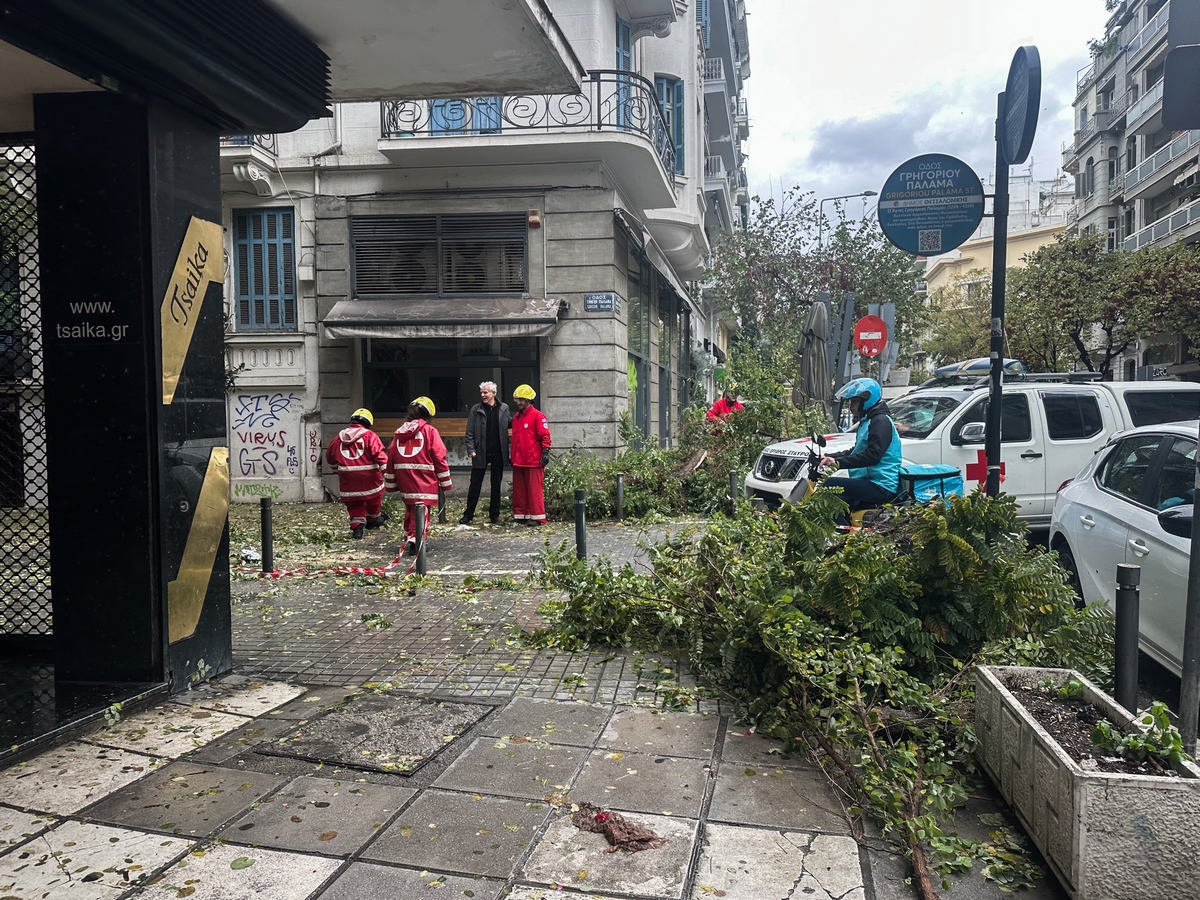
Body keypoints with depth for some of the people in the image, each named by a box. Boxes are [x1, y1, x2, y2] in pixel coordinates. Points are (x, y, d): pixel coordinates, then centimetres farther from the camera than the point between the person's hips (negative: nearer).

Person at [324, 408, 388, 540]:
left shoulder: (339, 438, 9)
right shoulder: (370, 436, -6)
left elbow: (330, 457, 23)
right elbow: (380, 455, -16)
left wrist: (337, 469, 40)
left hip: (348, 481, 3)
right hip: (369, 479, -3)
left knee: (354, 506, 12)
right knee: (374, 497, 23)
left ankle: (357, 527, -3)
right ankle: (373, 520, 40)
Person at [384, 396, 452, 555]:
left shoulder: (400, 432, 12)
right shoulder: (430, 431, -3)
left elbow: (391, 457, 12)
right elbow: (439, 458, -6)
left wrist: (390, 485, 19)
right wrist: (446, 482, 1)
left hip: (404, 480, 6)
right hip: (424, 481, -5)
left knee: (410, 509, 21)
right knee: (422, 509, -8)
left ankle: (409, 540, 28)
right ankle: (415, 540, -22)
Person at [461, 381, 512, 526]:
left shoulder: (504, 408, 4)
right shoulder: (476, 409, -1)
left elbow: (509, 424, 18)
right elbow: (470, 432, -2)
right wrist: (471, 449, -10)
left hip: (498, 453, 2)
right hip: (480, 453, -2)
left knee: (496, 485, 10)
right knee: (475, 485, 3)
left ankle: (494, 514, 20)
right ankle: (468, 515, 12)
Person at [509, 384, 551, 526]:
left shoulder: (537, 416, -7)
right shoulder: (516, 417, 16)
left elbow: (545, 436, -10)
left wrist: (545, 452, -17)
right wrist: (512, 456, 22)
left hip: (533, 461, -7)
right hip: (518, 461, 8)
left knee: (535, 490, -5)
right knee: (519, 490, 10)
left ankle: (537, 517, -1)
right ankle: (520, 515, 18)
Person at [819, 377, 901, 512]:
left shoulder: (881, 421, -12)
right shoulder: (867, 421, 21)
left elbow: (872, 456, -25)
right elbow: (855, 451, 26)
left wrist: (838, 462, -29)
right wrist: (828, 457, 11)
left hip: (881, 487, -11)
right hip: (871, 482, 11)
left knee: (831, 485, -22)